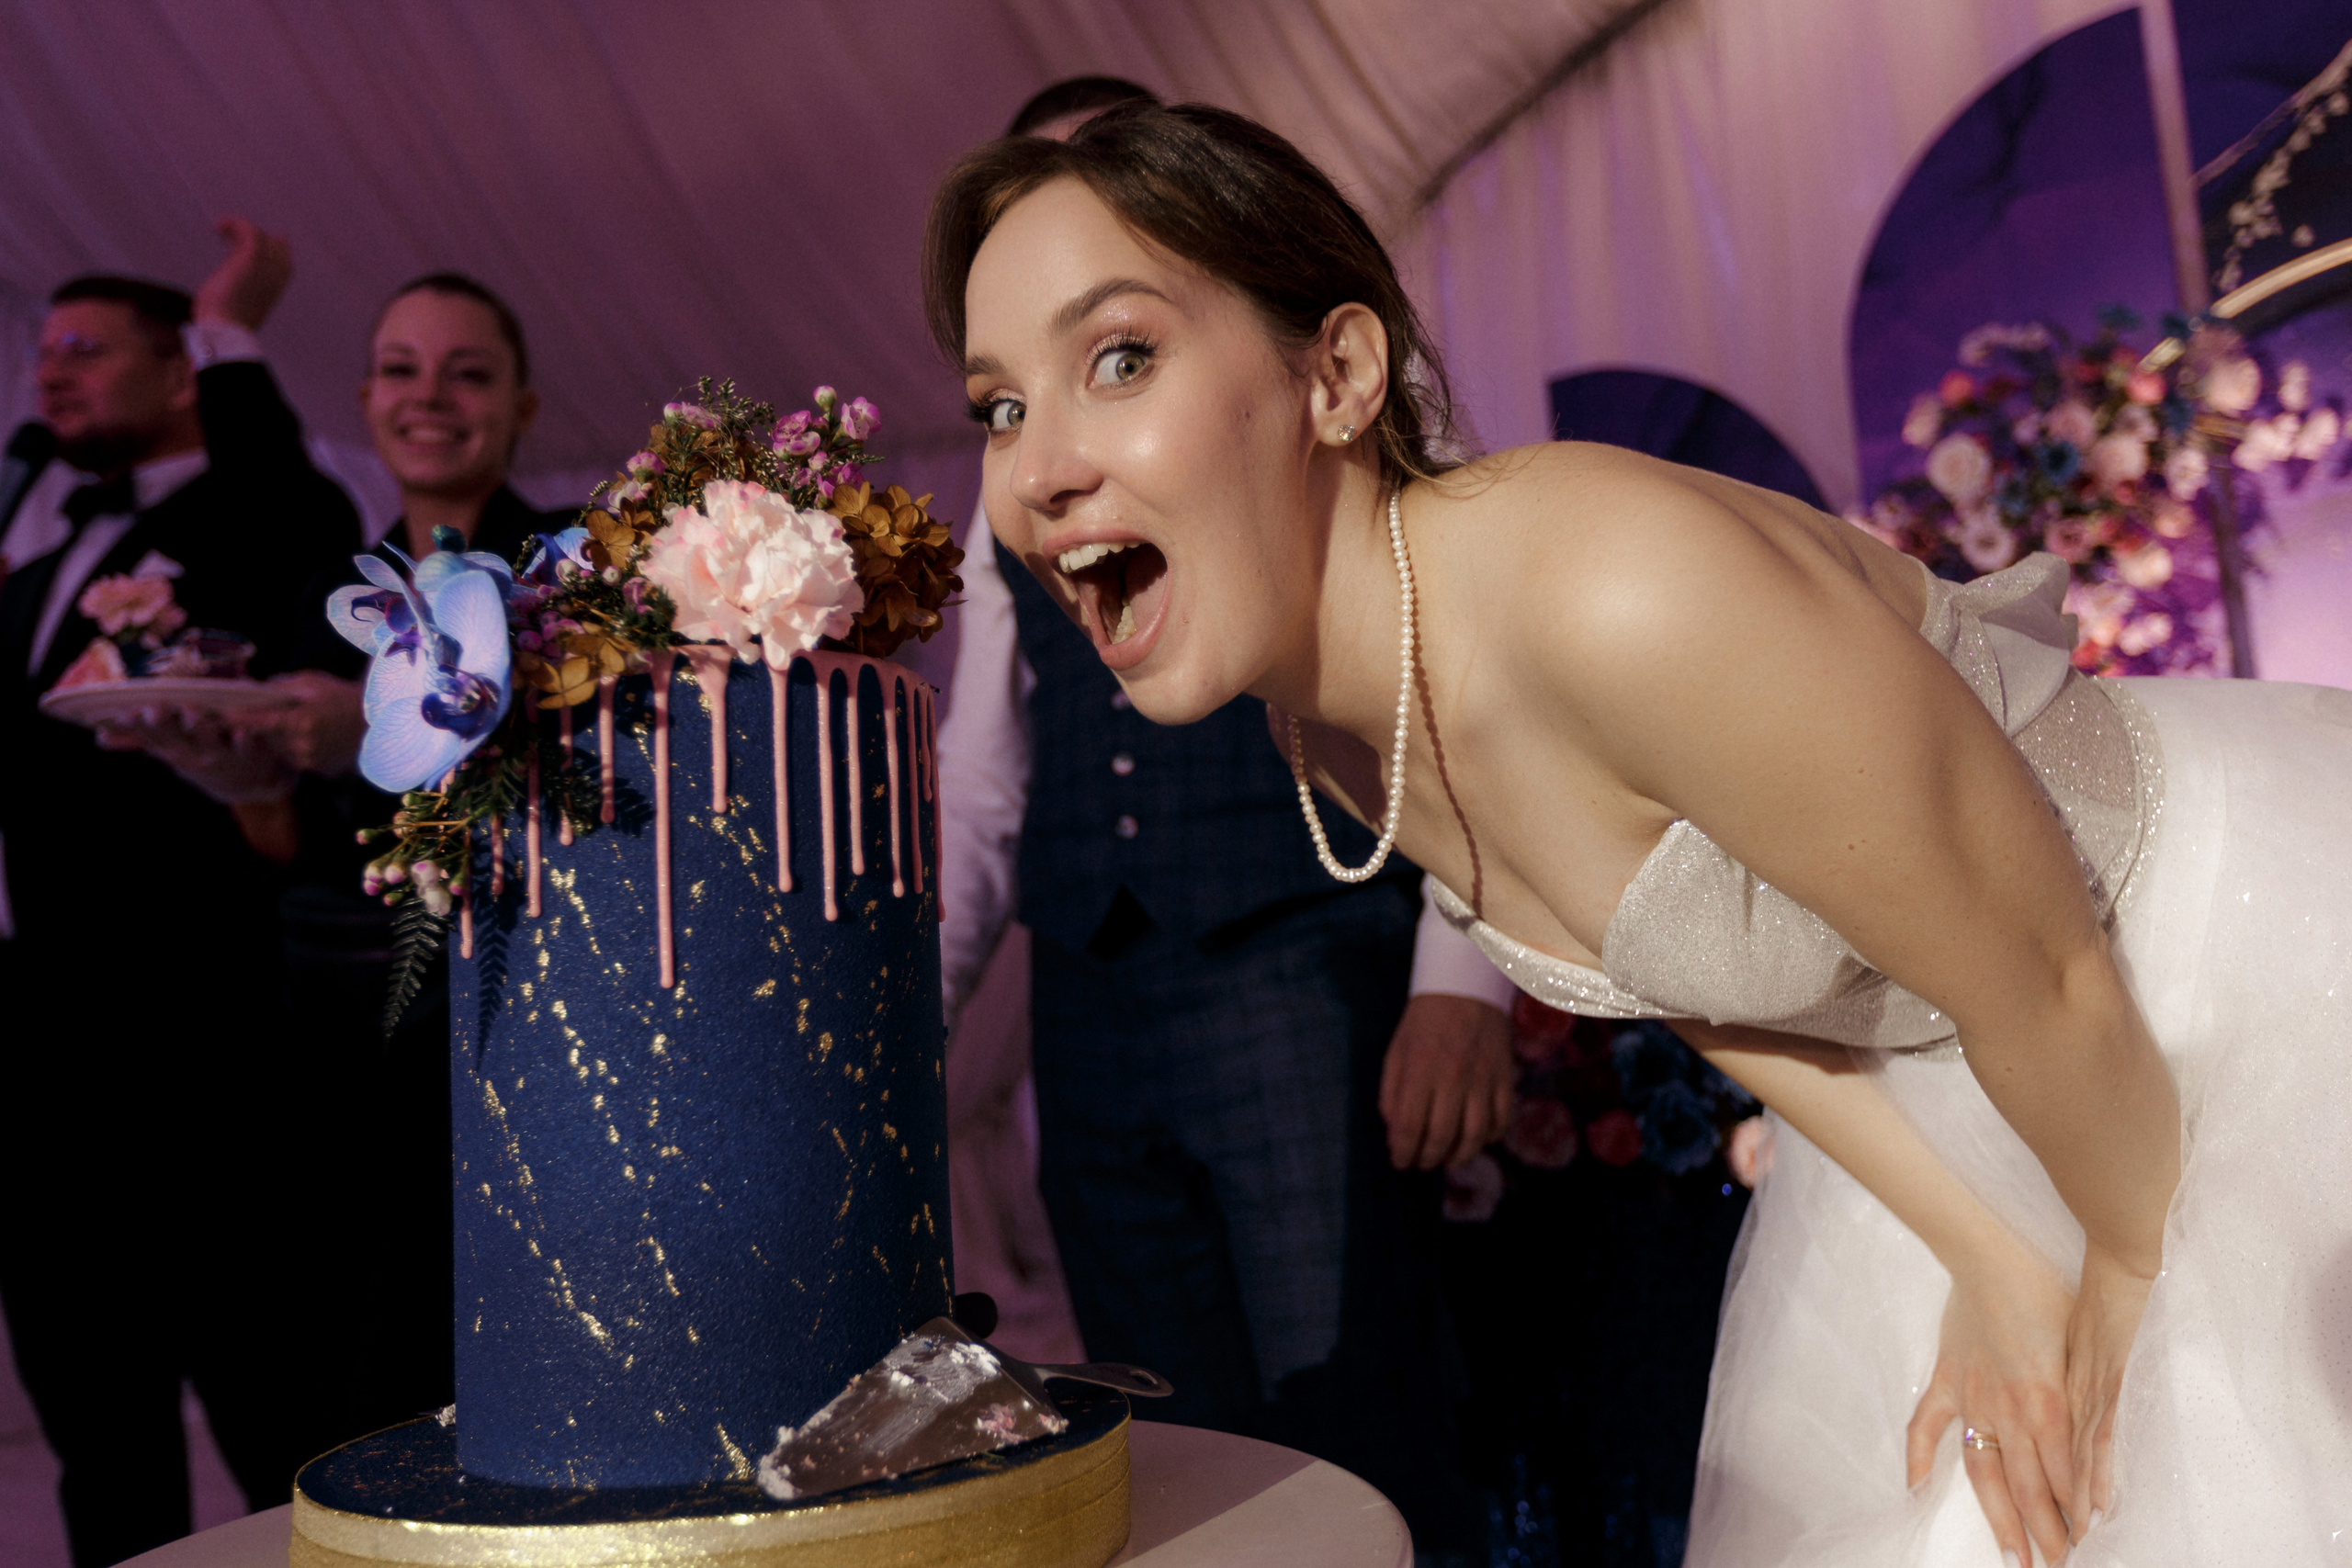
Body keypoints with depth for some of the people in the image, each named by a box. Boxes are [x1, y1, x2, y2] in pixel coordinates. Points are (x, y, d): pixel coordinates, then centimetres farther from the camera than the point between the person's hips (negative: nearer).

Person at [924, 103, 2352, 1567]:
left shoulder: (1630, 598, -38)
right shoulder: (1328, 728, -12)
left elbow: (2048, 987, -24)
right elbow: (1705, 978, 1)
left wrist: (2129, 1276, -6)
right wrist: (1986, 1266, -2)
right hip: (1958, 1084, 7)